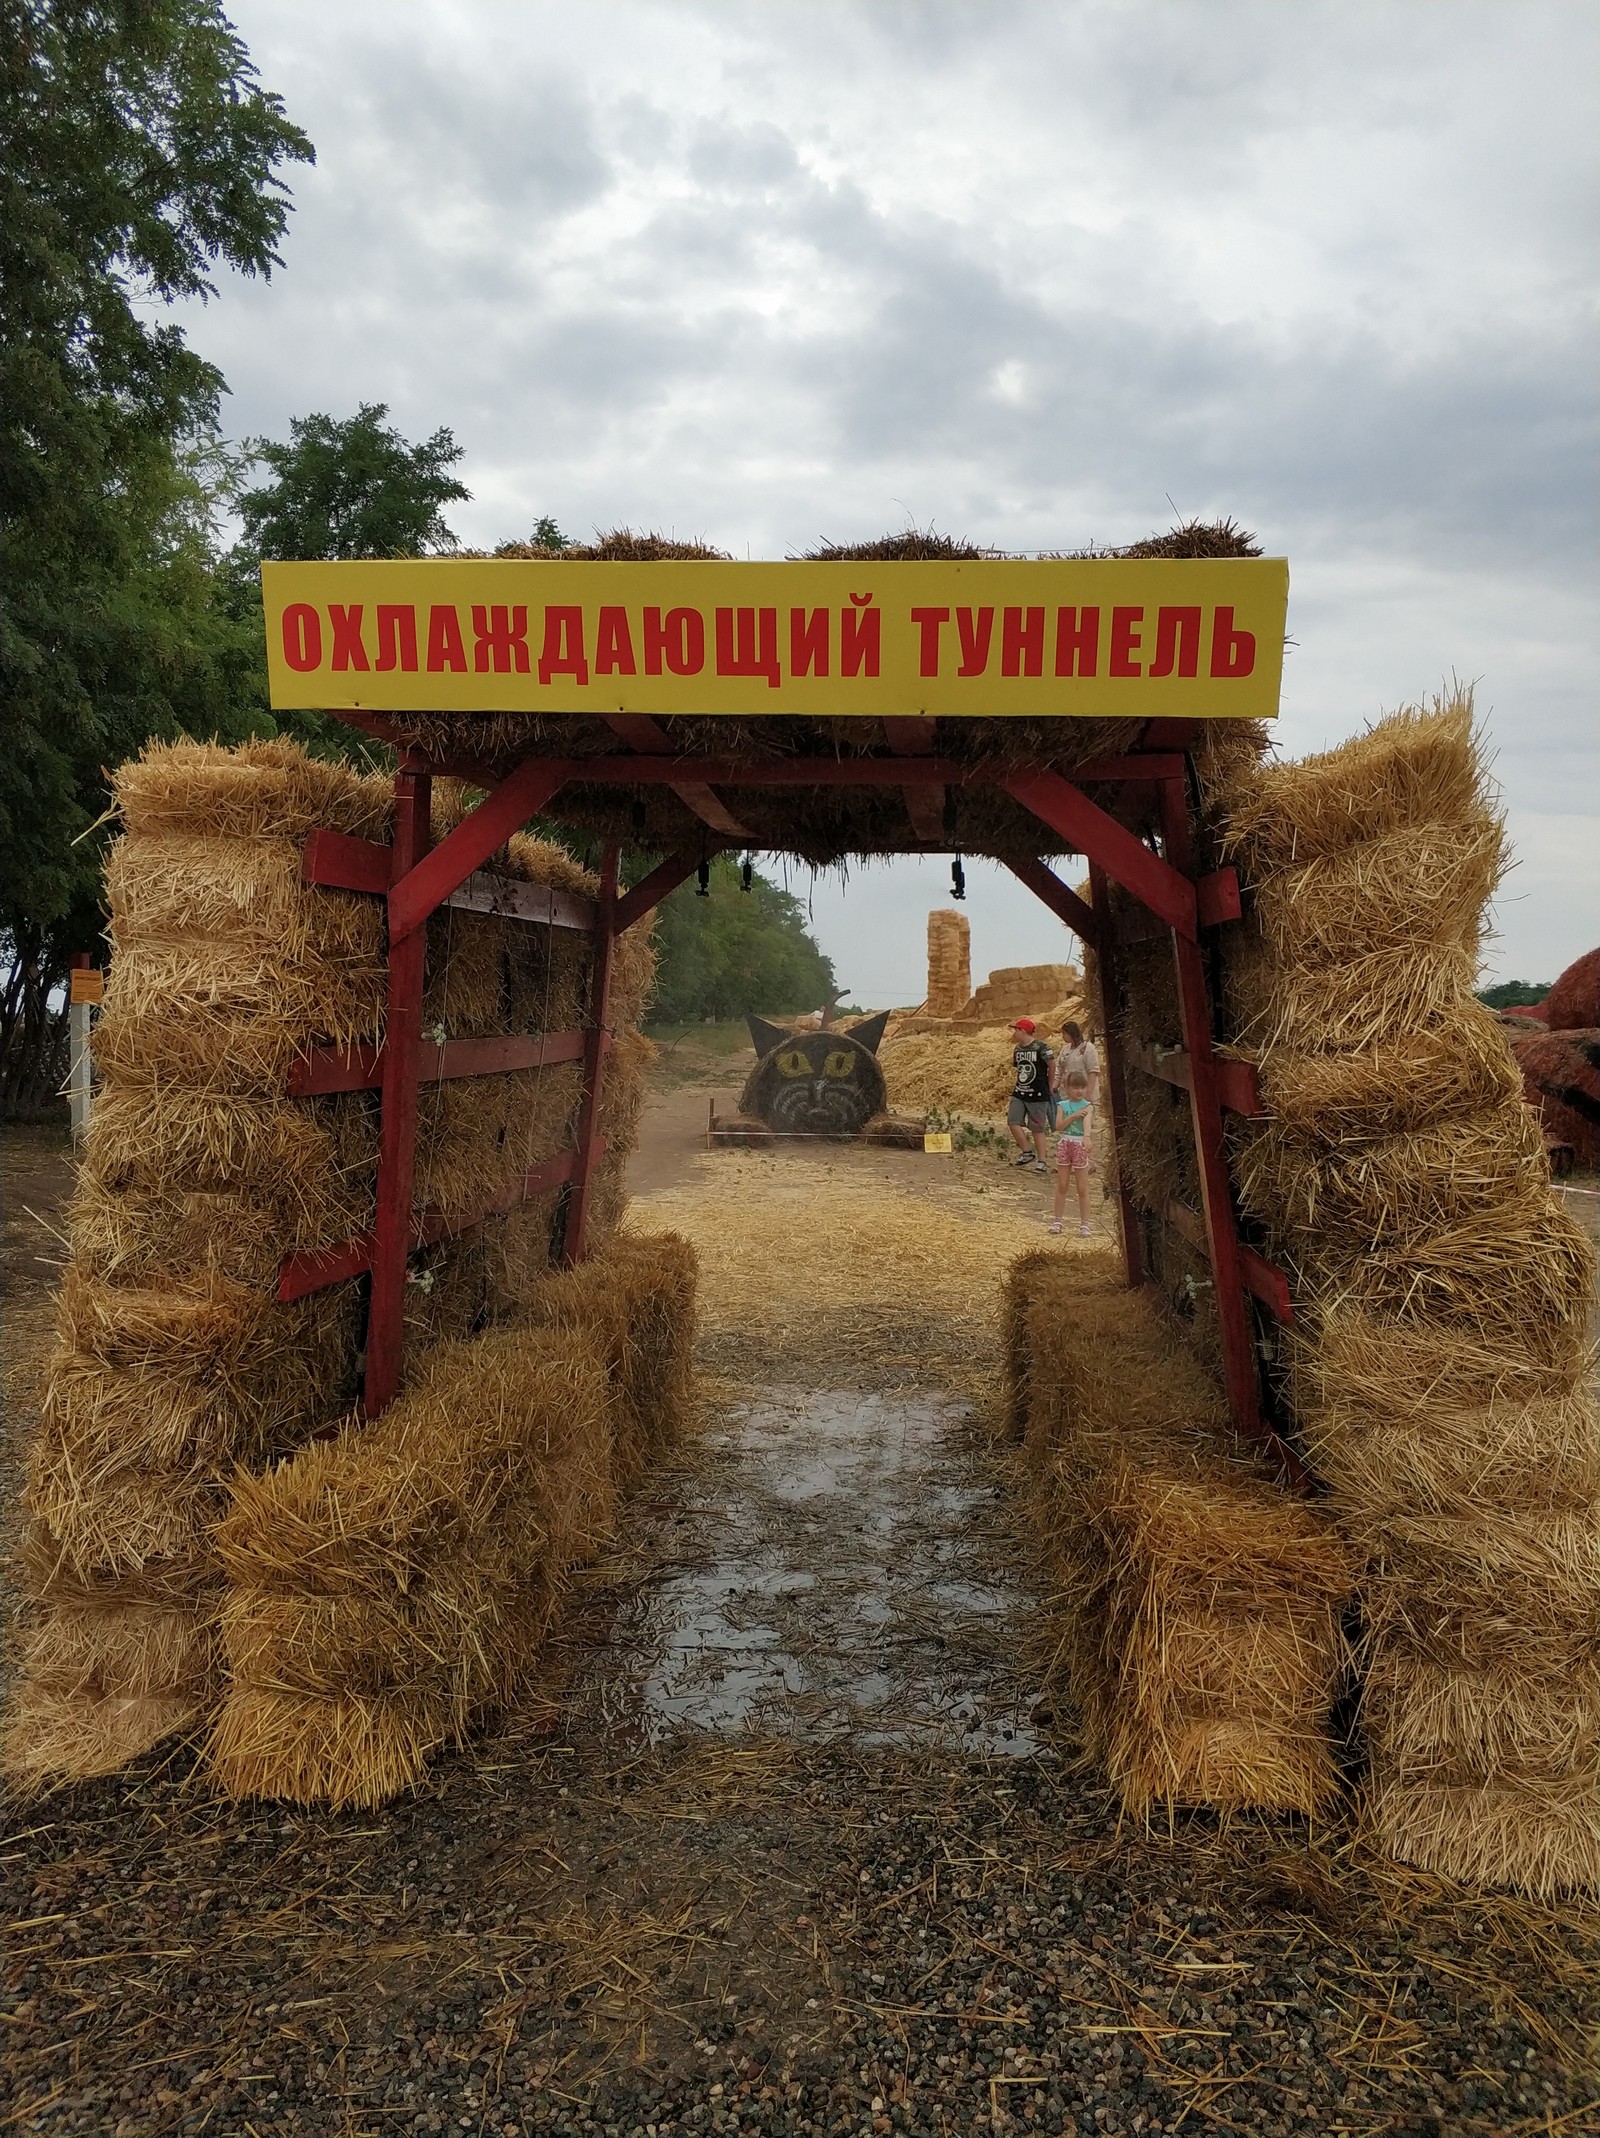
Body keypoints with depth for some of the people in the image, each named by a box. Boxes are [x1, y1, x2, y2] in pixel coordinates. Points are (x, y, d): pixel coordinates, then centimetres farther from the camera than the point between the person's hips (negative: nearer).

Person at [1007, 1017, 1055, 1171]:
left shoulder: (1040, 1047, -14)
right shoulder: (1017, 1048, 9)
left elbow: (1053, 1066, -9)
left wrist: (1050, 1086, -1)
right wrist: (1018, 1083, 13)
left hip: (1038, 1094, -6)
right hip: (1019, 1093, 7)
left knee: (1037, 1129, 1)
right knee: (1013, 1121, -7)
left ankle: (1042, 1161, 11)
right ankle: (1026, 1152, 7)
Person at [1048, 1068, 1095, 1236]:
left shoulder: (1088, 1106, -6)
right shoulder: (1062, 1105, 2)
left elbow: (1088, 1122, -26)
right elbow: (1059, 1125, -9)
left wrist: (1087, 1137, -44)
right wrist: (1074, 1116, -20)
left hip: (1080, 1145, -2)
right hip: (1064, 1144, 2)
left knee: (1082, 1188, 3)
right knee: (1061, 1185, 9)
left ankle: (1084, 1223, 10)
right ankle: (1057, 1220, 17)